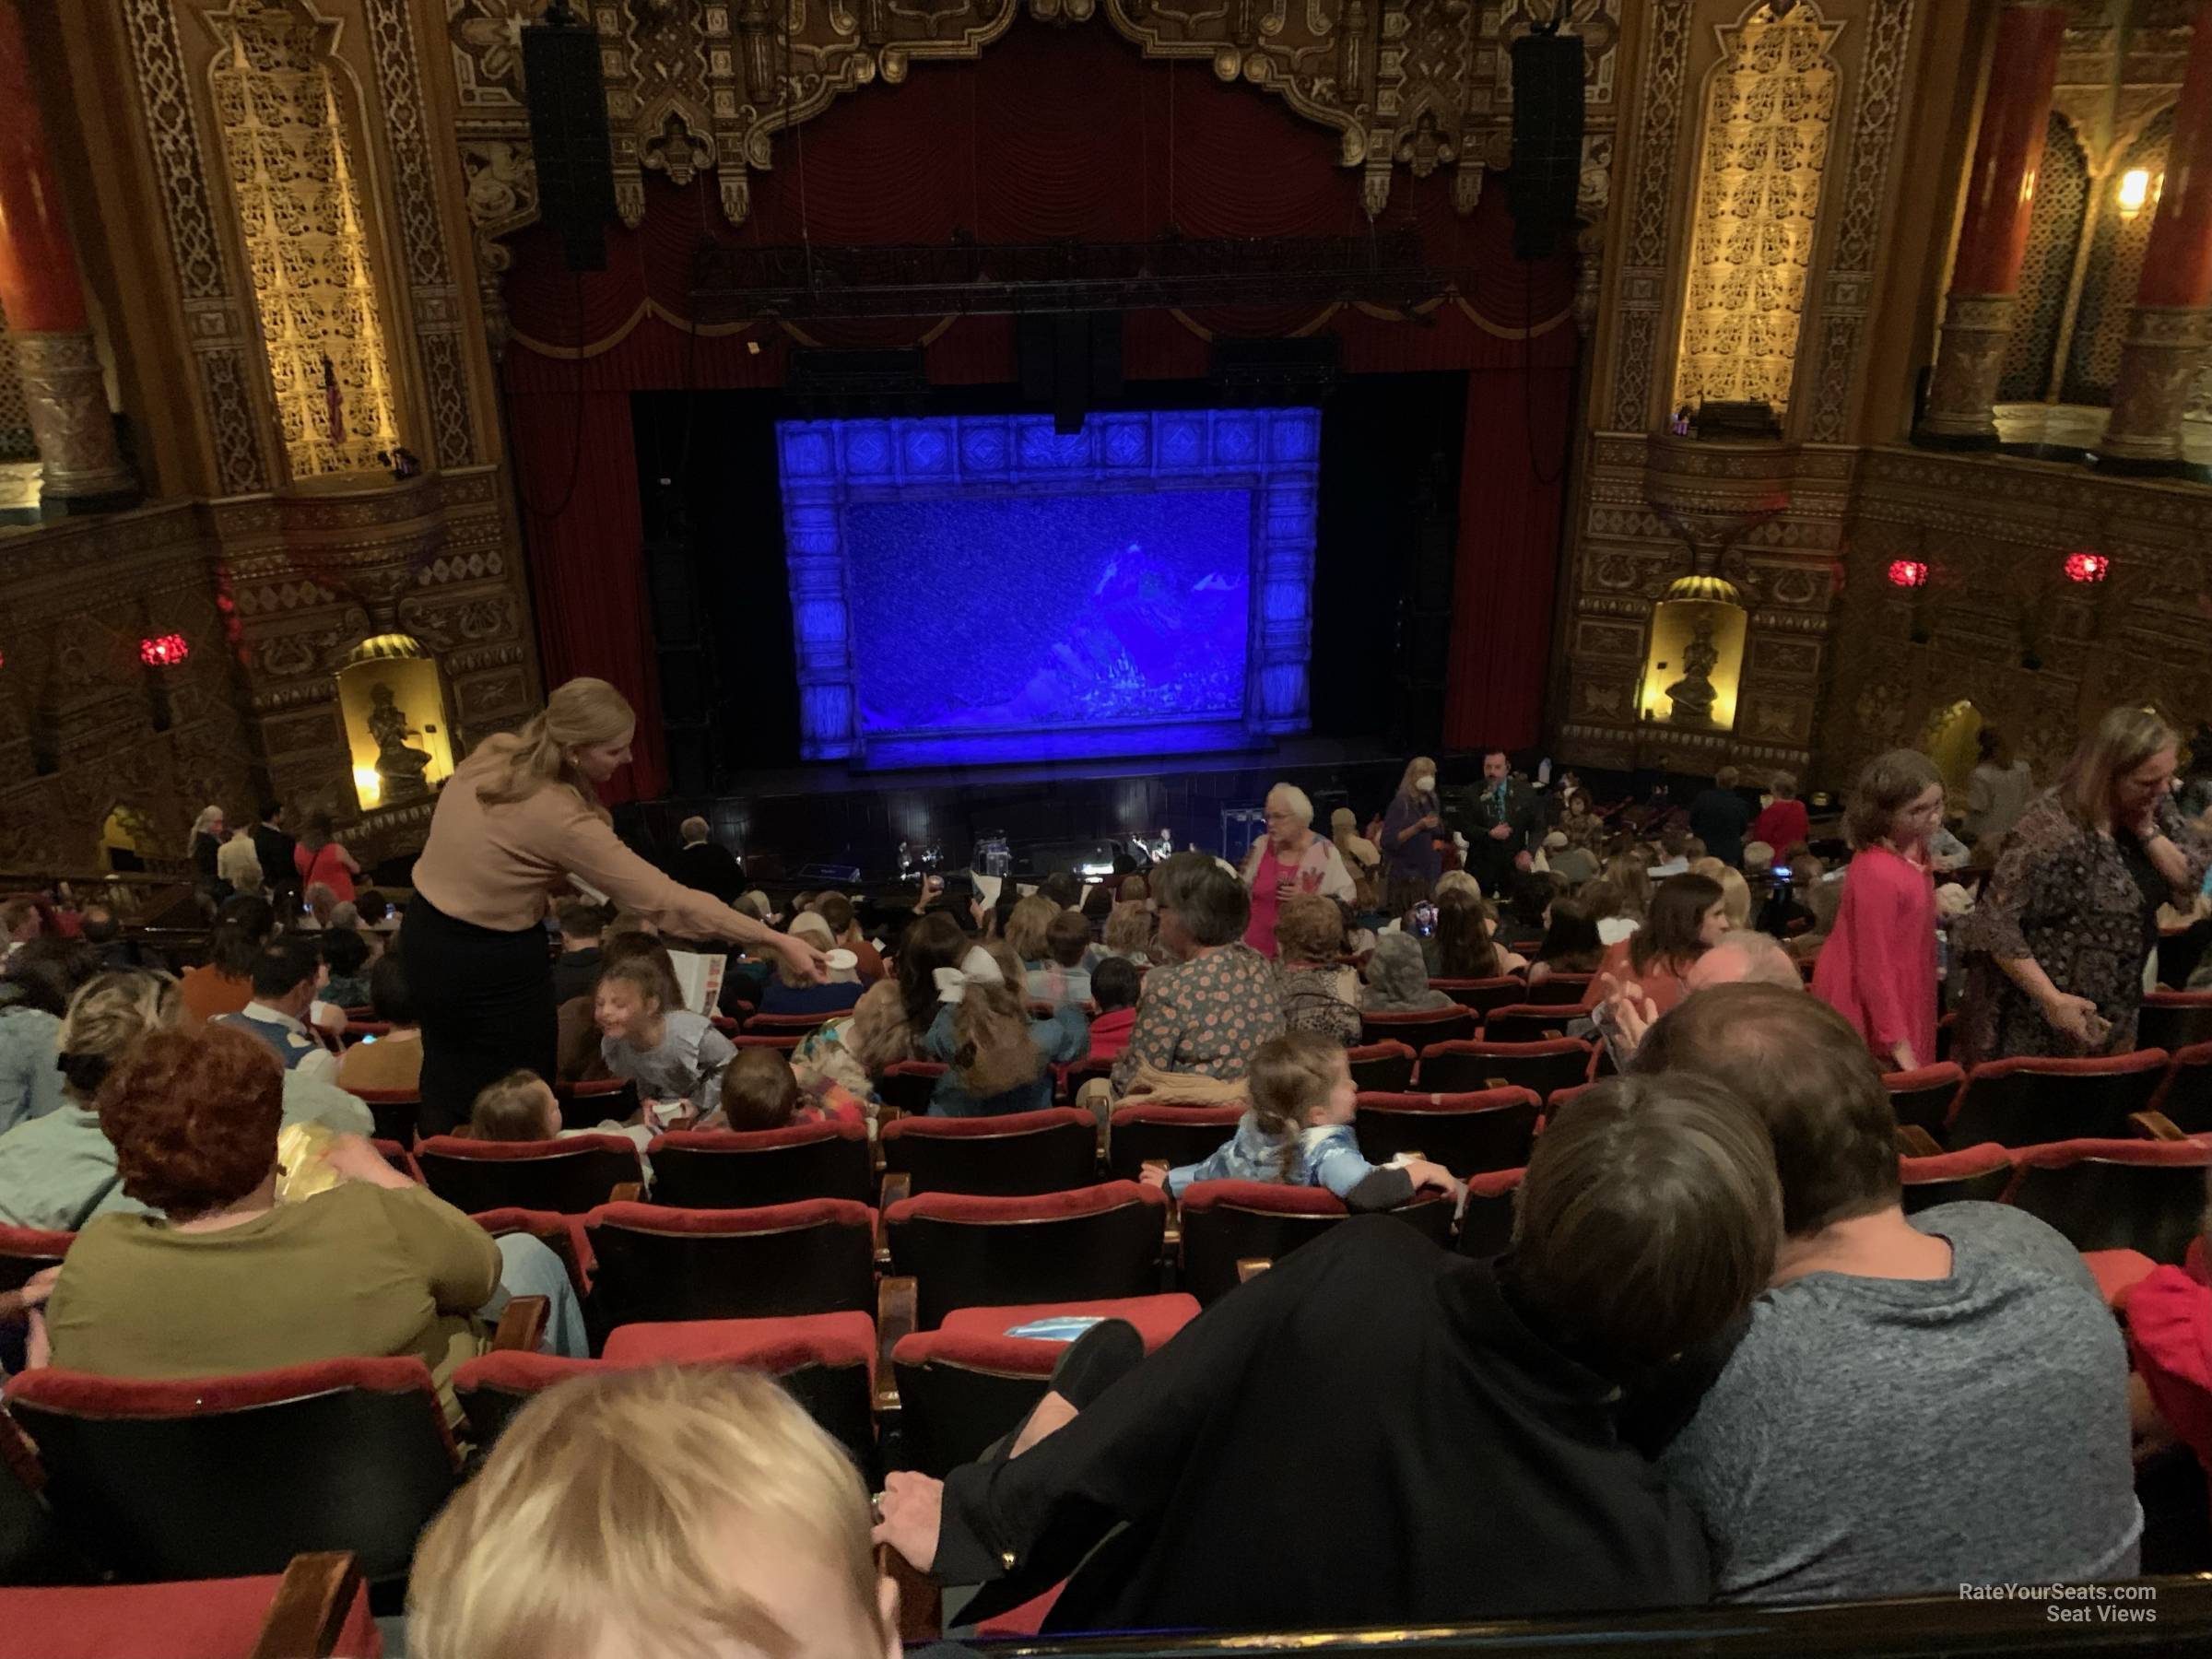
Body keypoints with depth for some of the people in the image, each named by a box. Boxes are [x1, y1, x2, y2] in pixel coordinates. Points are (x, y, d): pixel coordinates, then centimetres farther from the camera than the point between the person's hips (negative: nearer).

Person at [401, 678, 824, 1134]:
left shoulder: (492, 754, -7)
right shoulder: (561, 819, -28)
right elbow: (665, 900, -29)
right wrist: (776, 940, -28)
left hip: (424, 932, 8)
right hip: (491, 962, -8)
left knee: (449, 1079, 24)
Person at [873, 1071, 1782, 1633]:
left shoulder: (1356, 1275, -30)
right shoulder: (1652, 1560, -28)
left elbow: (1124, 1430, -20)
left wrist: (972, 1519, -5)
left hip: (1144, 1623, -1)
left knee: (1109, 1345, 21)